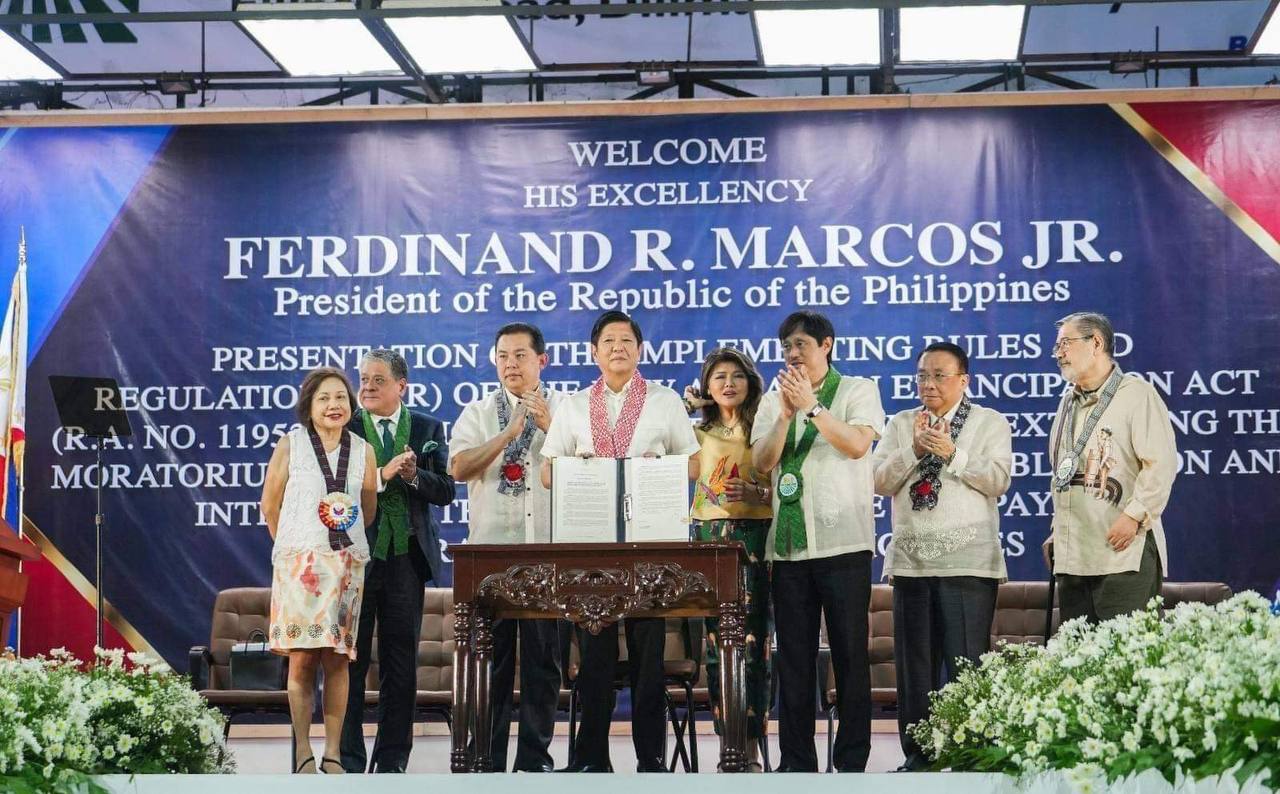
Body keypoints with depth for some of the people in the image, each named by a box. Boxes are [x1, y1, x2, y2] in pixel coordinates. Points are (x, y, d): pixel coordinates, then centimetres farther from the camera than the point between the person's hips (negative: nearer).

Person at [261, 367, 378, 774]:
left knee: (337, 660, 1)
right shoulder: (291, 444, 1)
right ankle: (303, 752, 0)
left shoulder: (363, 451, 7)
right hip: (299, 561, -2)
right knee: (301, 659, -5)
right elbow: (270, 504, 8)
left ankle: (333, 753, 6)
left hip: (346, 563, 2)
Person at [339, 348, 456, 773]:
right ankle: (348, 760, 10)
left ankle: (393, 760, 14)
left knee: (401, 665, 6)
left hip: (406, 559, 2)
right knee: (350, 662, 3)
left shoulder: (428, 428, 8)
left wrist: (413, 475, -16)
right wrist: (382, 476, -20)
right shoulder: (345, 428, 1)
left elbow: (445, 490, 1)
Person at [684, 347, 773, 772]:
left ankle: (752, 742, -5)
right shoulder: (700, 432, 15)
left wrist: (752, 492, -16)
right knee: (716, 639, -1)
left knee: (752, 638, -9)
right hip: (709, 535, 3)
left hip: (754, 537, -3)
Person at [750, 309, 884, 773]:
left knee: (849, 652, -1)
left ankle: (852, 761, 3)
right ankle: (796, 761, 11)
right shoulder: (774, 401, 15)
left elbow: (857, 444, -12)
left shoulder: (857, 391, 4)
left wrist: (811, 405, -15)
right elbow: (763, 461, 2)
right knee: (793, 656, 6)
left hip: (843, 542, -4)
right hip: (789, 544, 4)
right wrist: (787, 412, -10)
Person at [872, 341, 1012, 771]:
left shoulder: (990, 423, 6)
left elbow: (998, 479, -6)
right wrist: (913, 450, -9)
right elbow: (880, 481, 5)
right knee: (914, 663, 5)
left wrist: (952, 453, -14)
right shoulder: (900, 424, 15)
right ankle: (918, 753, 12)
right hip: (911, 560, 4)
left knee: (966, 663, -6)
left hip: (968, 562, -3)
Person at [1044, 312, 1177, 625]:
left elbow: (1161, 463, -13)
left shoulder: (1136, 394, -3)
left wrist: (1134, 516, -19)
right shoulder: (1068, 403, 22)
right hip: (1071, 557, 8)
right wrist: (1056, 530, 21)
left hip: (1124, 553, -8)